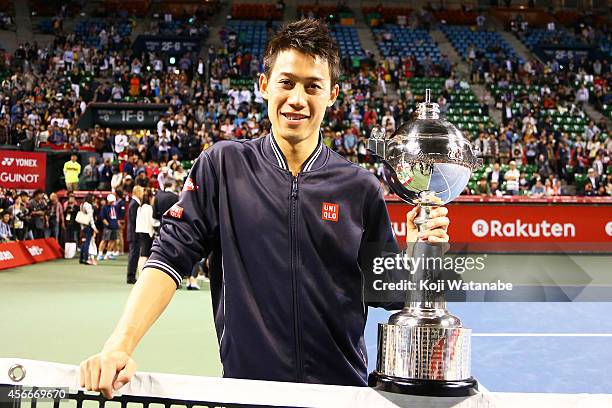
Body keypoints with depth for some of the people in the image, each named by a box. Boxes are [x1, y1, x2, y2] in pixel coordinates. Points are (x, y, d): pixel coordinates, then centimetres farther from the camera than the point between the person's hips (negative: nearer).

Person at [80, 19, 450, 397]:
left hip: (341, 388, 1)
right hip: (245, 382, -1)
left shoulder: (361, 188, -3)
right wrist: (119, 347, -20)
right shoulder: (223, 167, -5)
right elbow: (170, 258, -9)